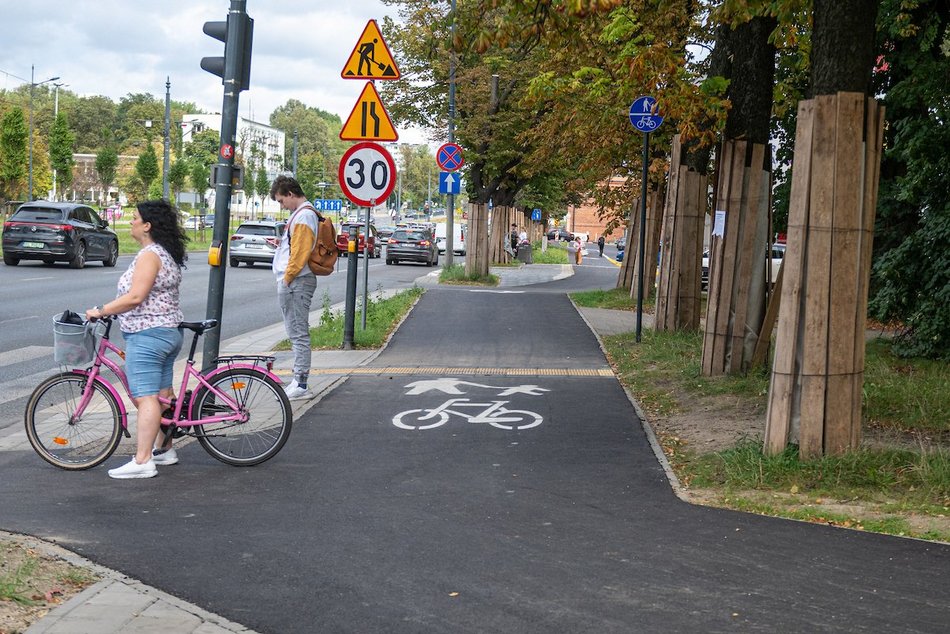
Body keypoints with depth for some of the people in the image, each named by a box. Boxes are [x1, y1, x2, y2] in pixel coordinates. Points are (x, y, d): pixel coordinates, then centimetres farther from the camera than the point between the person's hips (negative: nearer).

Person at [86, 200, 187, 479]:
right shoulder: (168, 254, 15)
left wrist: (100, 310, -16)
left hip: (146, 334, -11)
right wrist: (110, 309, 22)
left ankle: (142, 461, -14)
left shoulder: (149, 255, -16)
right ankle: (165, 449, 26)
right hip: (170, 330, 11)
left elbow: (135, 297, -24)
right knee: (163, 394, 17)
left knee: (146, 397, -12)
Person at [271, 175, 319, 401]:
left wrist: (287, 279, -16)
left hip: (296, 282, -11)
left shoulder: (303, 216, -14)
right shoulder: (305, 213, 19)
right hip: (295, 282, 11)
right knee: (296, 334, 14)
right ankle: (299, 381, 19)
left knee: (298, 334, -8)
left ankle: (301, 385, -6)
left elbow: (299, 253, -21)